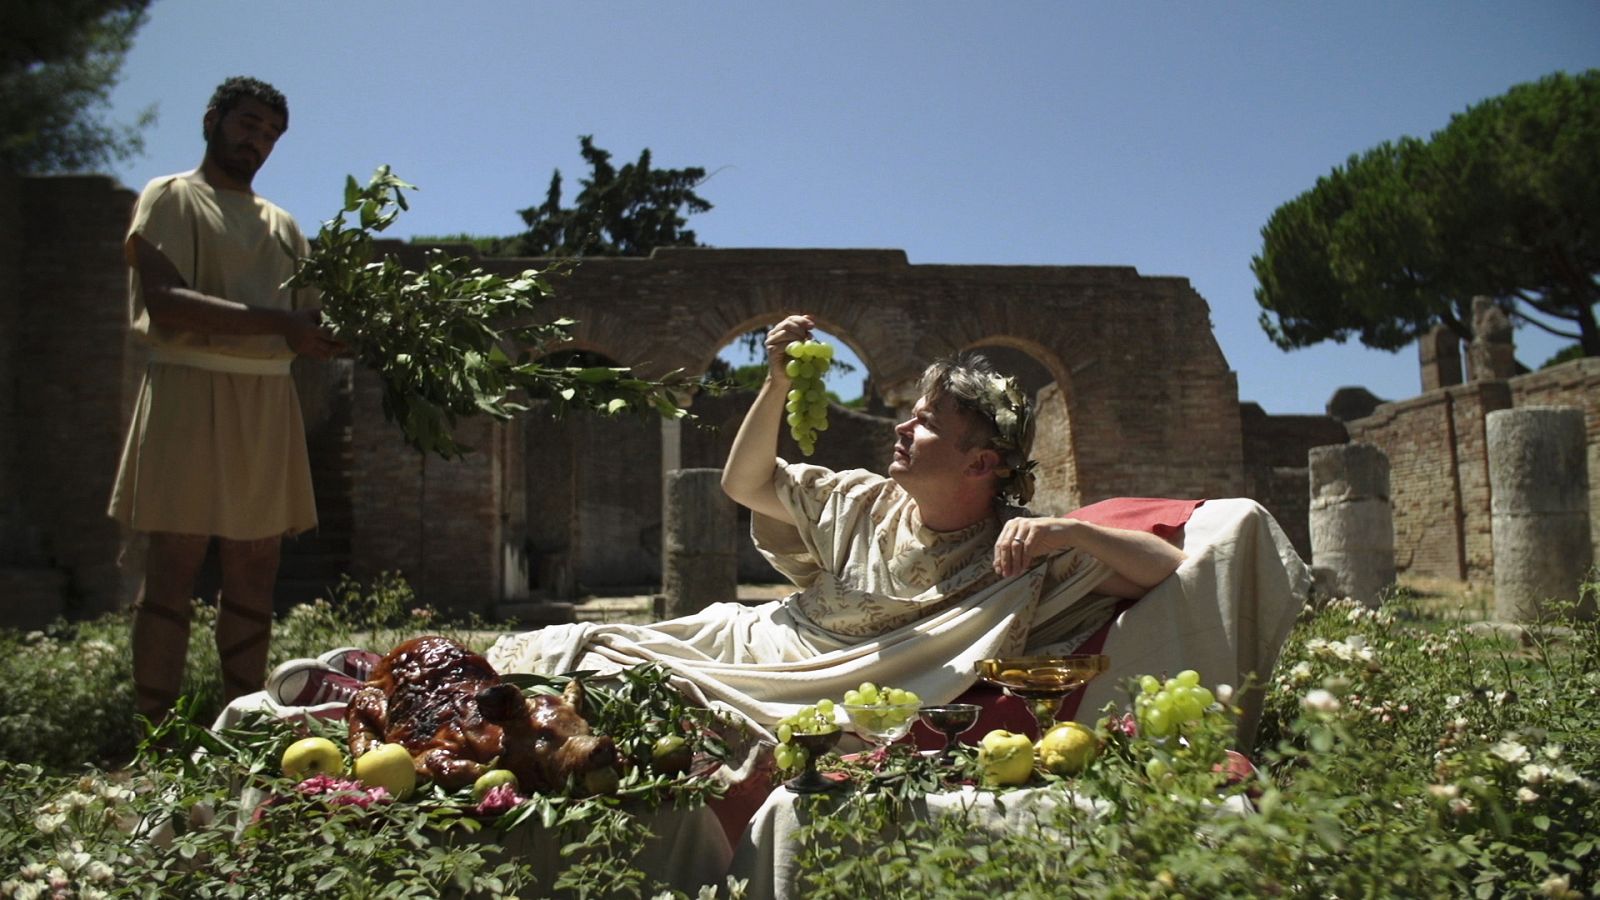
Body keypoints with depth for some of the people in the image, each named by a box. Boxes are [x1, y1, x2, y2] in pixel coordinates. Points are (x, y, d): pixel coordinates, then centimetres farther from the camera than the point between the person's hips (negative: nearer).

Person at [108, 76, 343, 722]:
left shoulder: (282, 225, 24)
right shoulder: (171, 198, 6)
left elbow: (309, 330, 19)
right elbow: (163, 302, -11)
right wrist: (272, 321, -19)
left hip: (268, 400, 6)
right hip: (191, 389, -5)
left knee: (255, 571, 3)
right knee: (176, 563, -7)